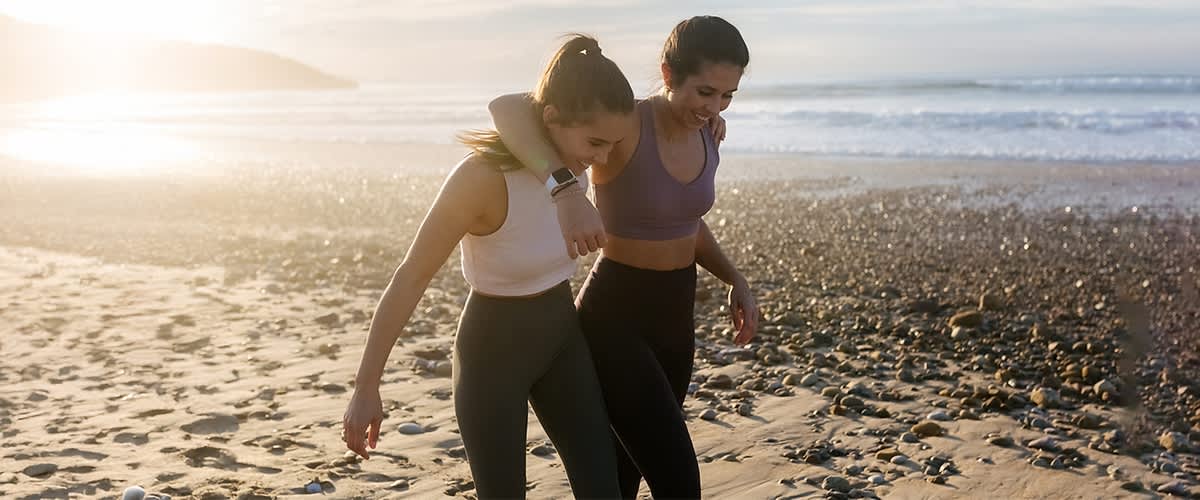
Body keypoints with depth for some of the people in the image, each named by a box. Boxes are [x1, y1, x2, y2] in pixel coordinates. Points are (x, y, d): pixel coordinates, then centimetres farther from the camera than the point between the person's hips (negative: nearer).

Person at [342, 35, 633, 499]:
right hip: (492, 348, -6)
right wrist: (366, 389, -19)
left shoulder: (567, 157, -9)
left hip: (561, 335, 6)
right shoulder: (482, 177, -29)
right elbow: (408, 280, -22)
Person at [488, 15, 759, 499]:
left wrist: (736, 280, 3)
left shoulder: (704, 136, 1)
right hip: (615, 317, -7)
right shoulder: (623, 126, -22)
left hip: (673, 313, 7)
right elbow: (507, 108, -36)